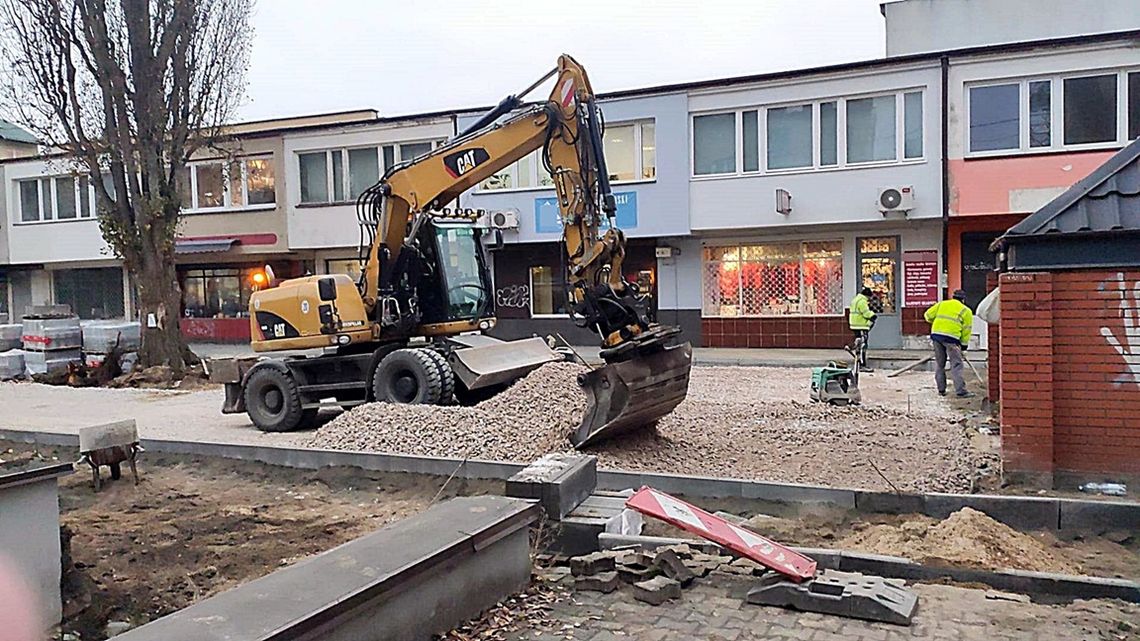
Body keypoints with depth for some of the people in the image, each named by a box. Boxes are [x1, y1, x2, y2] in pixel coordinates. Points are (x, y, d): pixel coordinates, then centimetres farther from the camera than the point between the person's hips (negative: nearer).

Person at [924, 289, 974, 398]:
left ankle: (941, 389, 18)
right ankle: (961, 391, -7)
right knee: (956, 364, -3)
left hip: (936, 335, 4)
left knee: (939, 363, 14)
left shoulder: (941, 304, 18)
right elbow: (966, 330, 9)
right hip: (951, 337, -4)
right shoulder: (966, 311, 10)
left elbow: (928, 315, 15)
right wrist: (963, 346, 15)